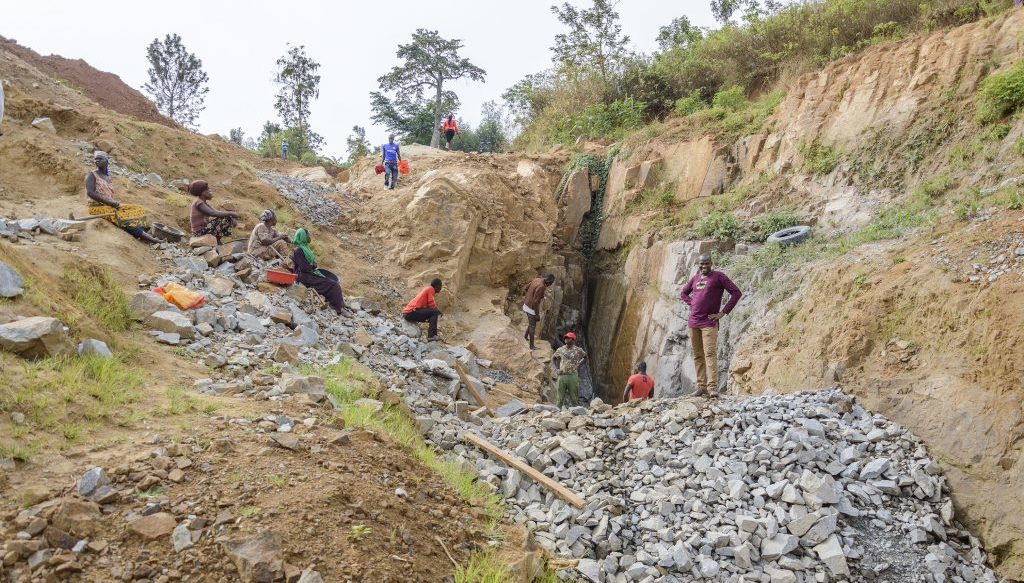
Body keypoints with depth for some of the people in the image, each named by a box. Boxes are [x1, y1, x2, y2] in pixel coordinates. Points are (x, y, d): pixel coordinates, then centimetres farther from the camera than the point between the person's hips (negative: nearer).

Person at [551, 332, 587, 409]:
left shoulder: (578, 350, 4)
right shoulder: (560, 350, 9)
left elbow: (585, 357, 19)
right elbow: (553, 358, 23)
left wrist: (578, 364, 5)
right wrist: (556, 368, 9)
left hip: (573, 376, -2)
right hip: (562, 376, 2)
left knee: (574, 397, 0)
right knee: (560, 397, 2)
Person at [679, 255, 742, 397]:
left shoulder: (718, 276, -1)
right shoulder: (695, 278, 15)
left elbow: (736, 293, -5)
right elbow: (683, 293, 30)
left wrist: (723, 312, -8)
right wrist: (691, 304, 9)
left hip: (709, 322, -6)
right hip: (693, 322, 6)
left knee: (710, 353, -14)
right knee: (698, 356, 5)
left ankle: (712, 387, -18)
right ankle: (701, 386, 8)